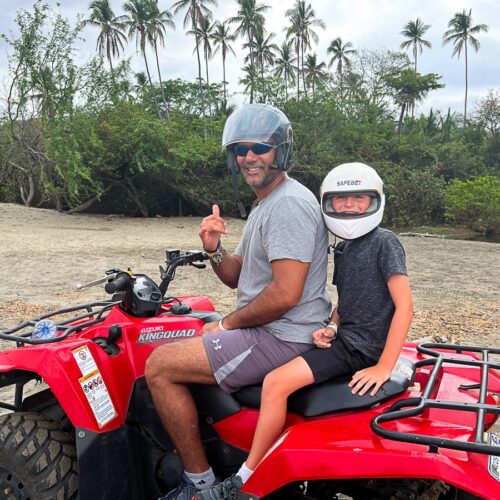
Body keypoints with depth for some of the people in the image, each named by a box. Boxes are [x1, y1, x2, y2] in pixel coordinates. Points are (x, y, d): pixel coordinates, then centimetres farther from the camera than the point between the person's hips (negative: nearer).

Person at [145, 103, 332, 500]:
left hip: (282, 339, -11)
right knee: (172, 349, 21)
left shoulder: (289, 204, -18)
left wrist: (229, 324, -11)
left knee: (160, 365, -12)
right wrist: (214, 249, -3)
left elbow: (285, 294, -26)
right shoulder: (266, 203, 15)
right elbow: (237, 277, 18)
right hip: (270, 331, 11)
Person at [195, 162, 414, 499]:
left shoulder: (384, 242, -12)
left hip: (361, 349, -9)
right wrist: (330, 327, -2)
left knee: (276, 383, -22)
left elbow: (404, 306, -17)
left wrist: (384, 367, -22)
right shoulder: (344, 248, 13)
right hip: (344, 338, 9)